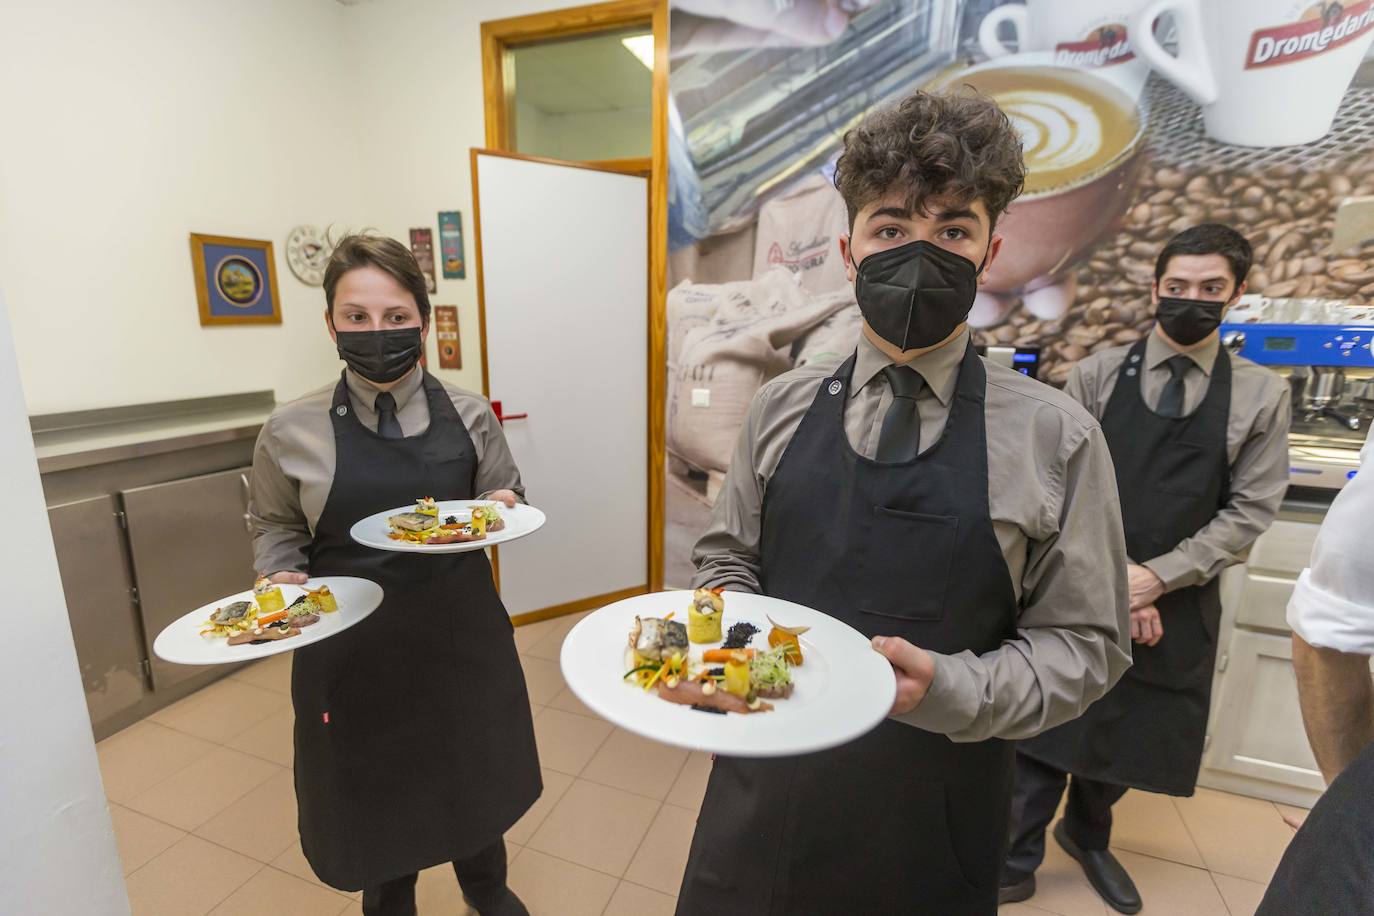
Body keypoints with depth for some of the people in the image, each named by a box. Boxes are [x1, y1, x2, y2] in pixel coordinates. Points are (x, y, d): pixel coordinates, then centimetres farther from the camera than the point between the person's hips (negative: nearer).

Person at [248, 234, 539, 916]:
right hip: (352, 643, -1)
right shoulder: (292, 432, -8)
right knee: (374, 786, 18)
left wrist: (501, 507, -15)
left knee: (475, 770, 22)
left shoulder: (469, 416, -6)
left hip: (461, 629, 2)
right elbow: (276, 526, 6)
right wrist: (283, 578, -12)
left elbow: (506, 499, 7)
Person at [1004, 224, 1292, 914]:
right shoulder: (1097, 375, -2)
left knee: (1132, 735, 18)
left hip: (1177, 605, 2)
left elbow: (1249, 512, -3)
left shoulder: (1261, 394, 1)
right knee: (1048, 728, 6)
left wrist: (1153, 578, -14)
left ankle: (1087, 836, 46)